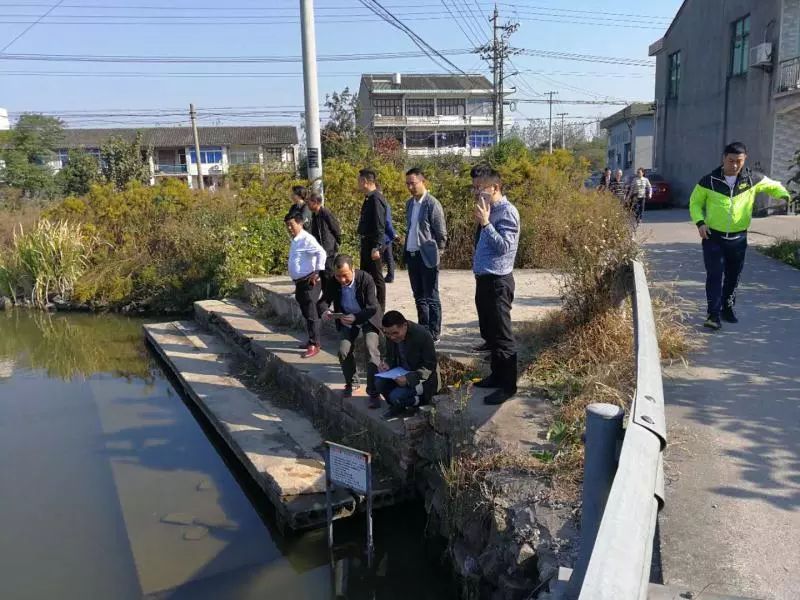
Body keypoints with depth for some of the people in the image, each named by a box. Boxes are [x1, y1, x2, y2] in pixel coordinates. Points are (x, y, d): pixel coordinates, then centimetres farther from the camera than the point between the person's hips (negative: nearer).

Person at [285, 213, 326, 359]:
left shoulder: (306, 239, -15)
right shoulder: (295, 240, 14)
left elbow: (321, 252, -28)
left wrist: (317, 272, -24)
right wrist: (297, 282, 18)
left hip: (309, 282, -10)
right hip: (300, 282, 10)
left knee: (311, 313, -6)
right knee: (306, 313, 17)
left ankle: (314, 345, -1)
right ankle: (311, 340, 28)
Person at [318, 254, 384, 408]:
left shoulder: (366, 279, -26)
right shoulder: (333, 282, -16)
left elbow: (373, 307, -26)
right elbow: (323, 301, -5)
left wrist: (356, 318, -43)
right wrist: (324, 311, -31)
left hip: (368, 318, -4)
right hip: (347, 320, 4)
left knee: (371, 350, -21)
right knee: (344, 352, -8)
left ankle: (373, 393, -14)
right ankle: (351, 383, 21)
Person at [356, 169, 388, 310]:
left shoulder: (376, 198, -17)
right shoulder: (369, 197, 11)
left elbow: (379, 225, -22)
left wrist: (376, 247, -24)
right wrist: (366, 243, 16)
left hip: (374, 243, -10)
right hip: (366, 241, 10)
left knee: (377, 277, -1)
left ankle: (380, 309, 9)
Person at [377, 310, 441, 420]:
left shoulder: (422, 335, -25)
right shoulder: (390, 336, -7)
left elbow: (430, 366, -20)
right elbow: (390, 357, 10)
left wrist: (409, 378, -33)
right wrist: (387, 364, -16)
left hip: (423, 378, -6)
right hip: (402, 373, 7)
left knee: (396, 396, -26)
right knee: (379, 382, -19)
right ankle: (398, 406, 5)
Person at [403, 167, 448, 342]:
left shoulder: (432, 204, -13)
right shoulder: (409, 203, 10)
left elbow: (441, 234, -10)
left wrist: (436, 253, -4)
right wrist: (406, 249, 12)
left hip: (427, 256, -7)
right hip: (411, 255, 7)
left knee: (431, 298, 0)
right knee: (419, 296, 15)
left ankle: (434, 334, 9)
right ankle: (422, 330, 26)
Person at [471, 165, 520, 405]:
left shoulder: (507, 212, -14)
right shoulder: (489, 210, 12)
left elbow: (504, 247, -24)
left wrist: (485, 223, -25)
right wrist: (482, 222, 8)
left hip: (498, 281, -9)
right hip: (484, 279, 10)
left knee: (501, 335, -2)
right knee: (489, 331, 18)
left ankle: (508, 385, 8)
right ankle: (497, 375, 31)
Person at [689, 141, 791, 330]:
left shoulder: (753, 180, -1)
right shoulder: (709, 180, -6)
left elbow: (773, 186, 14)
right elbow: (695, 202, 4)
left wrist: (783, 194, -8)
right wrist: (700, 222, -11)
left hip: (738, 238, 3)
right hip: (713, 237, -3)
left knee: (733, 276, 13)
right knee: (715, 274, -12)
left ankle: (727, 308, 31)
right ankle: (714, 314, -11)